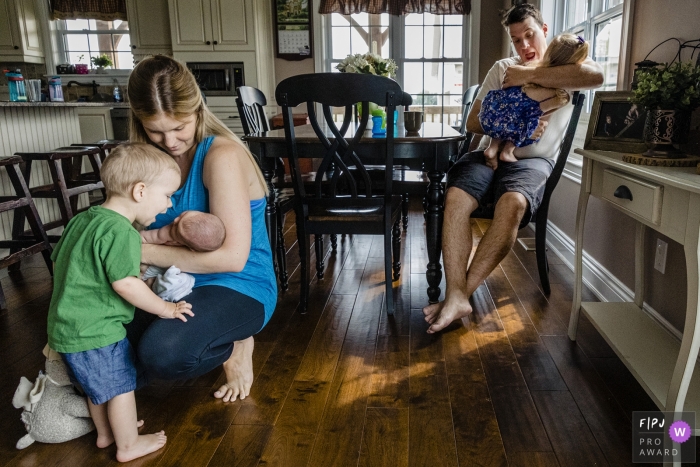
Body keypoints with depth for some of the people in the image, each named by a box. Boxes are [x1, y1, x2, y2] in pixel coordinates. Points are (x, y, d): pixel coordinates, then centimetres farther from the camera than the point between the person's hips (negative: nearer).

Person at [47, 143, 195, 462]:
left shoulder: (82, 219, 7)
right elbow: (125, 283, -27)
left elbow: (58, 260, 17)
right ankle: (128, 445, 26)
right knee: (121, 386, 9)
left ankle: (105, 433, 45)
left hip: (67, 326, 10)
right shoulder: (120, 231, -23)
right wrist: (165, 309, -16)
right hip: (96, 332, -9)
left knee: (97, 385, 26)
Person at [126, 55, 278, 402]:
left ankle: (236, 345, -1)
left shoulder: (222, 156, -19)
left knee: (162, 353, -33)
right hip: (177, 283, 8)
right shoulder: (154, 158, 4)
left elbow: (232, 256, -23)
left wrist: (144, 251, -19)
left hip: (238, 288, -7)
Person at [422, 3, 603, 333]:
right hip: (490, 153, 3)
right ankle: (456, 297, -33)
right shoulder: (502, 69, 19)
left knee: (513, 202, -36)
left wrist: (529, 75, -17)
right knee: (455, 197, -29)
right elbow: (473, 122, 8)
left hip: (532, 160, -2)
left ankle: (461, 292, -27)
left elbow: (595, 75, -18)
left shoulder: (563, 66, 10)